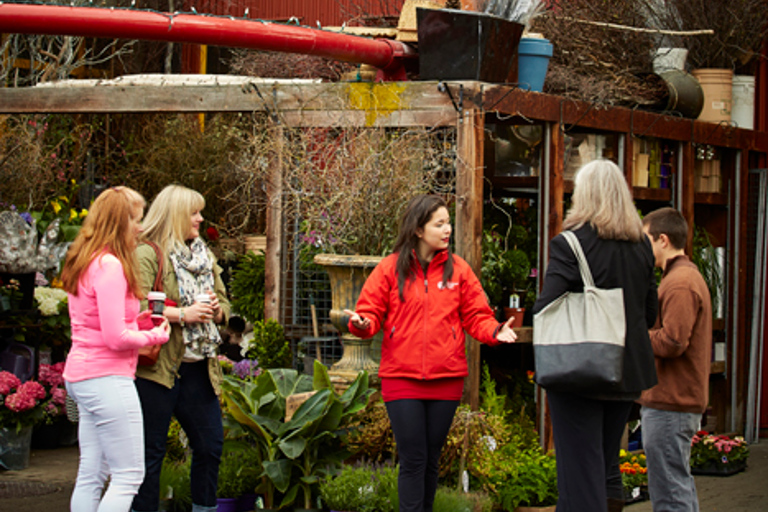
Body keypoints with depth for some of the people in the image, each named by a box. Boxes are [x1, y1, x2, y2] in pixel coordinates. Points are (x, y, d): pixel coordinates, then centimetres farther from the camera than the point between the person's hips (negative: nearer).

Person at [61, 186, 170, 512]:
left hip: (80, 375, 10)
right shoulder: (110, 266, -16)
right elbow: (116, 337, -20)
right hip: (107, 377, -10)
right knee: (129, 476, -6)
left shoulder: (82, 264, 14)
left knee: (91, 475, 11)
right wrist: (154, 336, -4)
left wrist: (138, 319, 11)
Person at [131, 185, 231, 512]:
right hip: (158, 367, -7)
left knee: (211, 445, 9)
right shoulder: (147, 255, -7)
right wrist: (181, 314, -20)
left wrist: (215, 309, -1)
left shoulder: (204, 255, 19)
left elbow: (224, 306, 22)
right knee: (151, 451, -3)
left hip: (198, 368, 7)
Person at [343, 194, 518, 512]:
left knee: (431, 459, 10)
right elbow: (372, 311, 2)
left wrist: (494, 331, -13)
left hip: (446, 379, 2)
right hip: (401, 378, -2)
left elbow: (476, 316, 6)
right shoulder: (391, 268, 1)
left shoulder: (458, 269, 6)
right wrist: (362, 324, -21)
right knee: (413, 460, -6)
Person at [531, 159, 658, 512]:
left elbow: (544, 310, -18)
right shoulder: (641, 246, 6)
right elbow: (650, 313, 12)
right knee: (607, 466, 19)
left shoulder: (570, 244, -13)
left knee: (581, 473, -4)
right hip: (627, 373, 6)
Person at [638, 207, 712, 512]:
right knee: (681, 487, 16)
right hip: (682, 401, 11)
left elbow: (671, 342, -23)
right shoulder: (689, 276, 19)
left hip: (669, 406, -11)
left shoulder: (680, 283, -16)